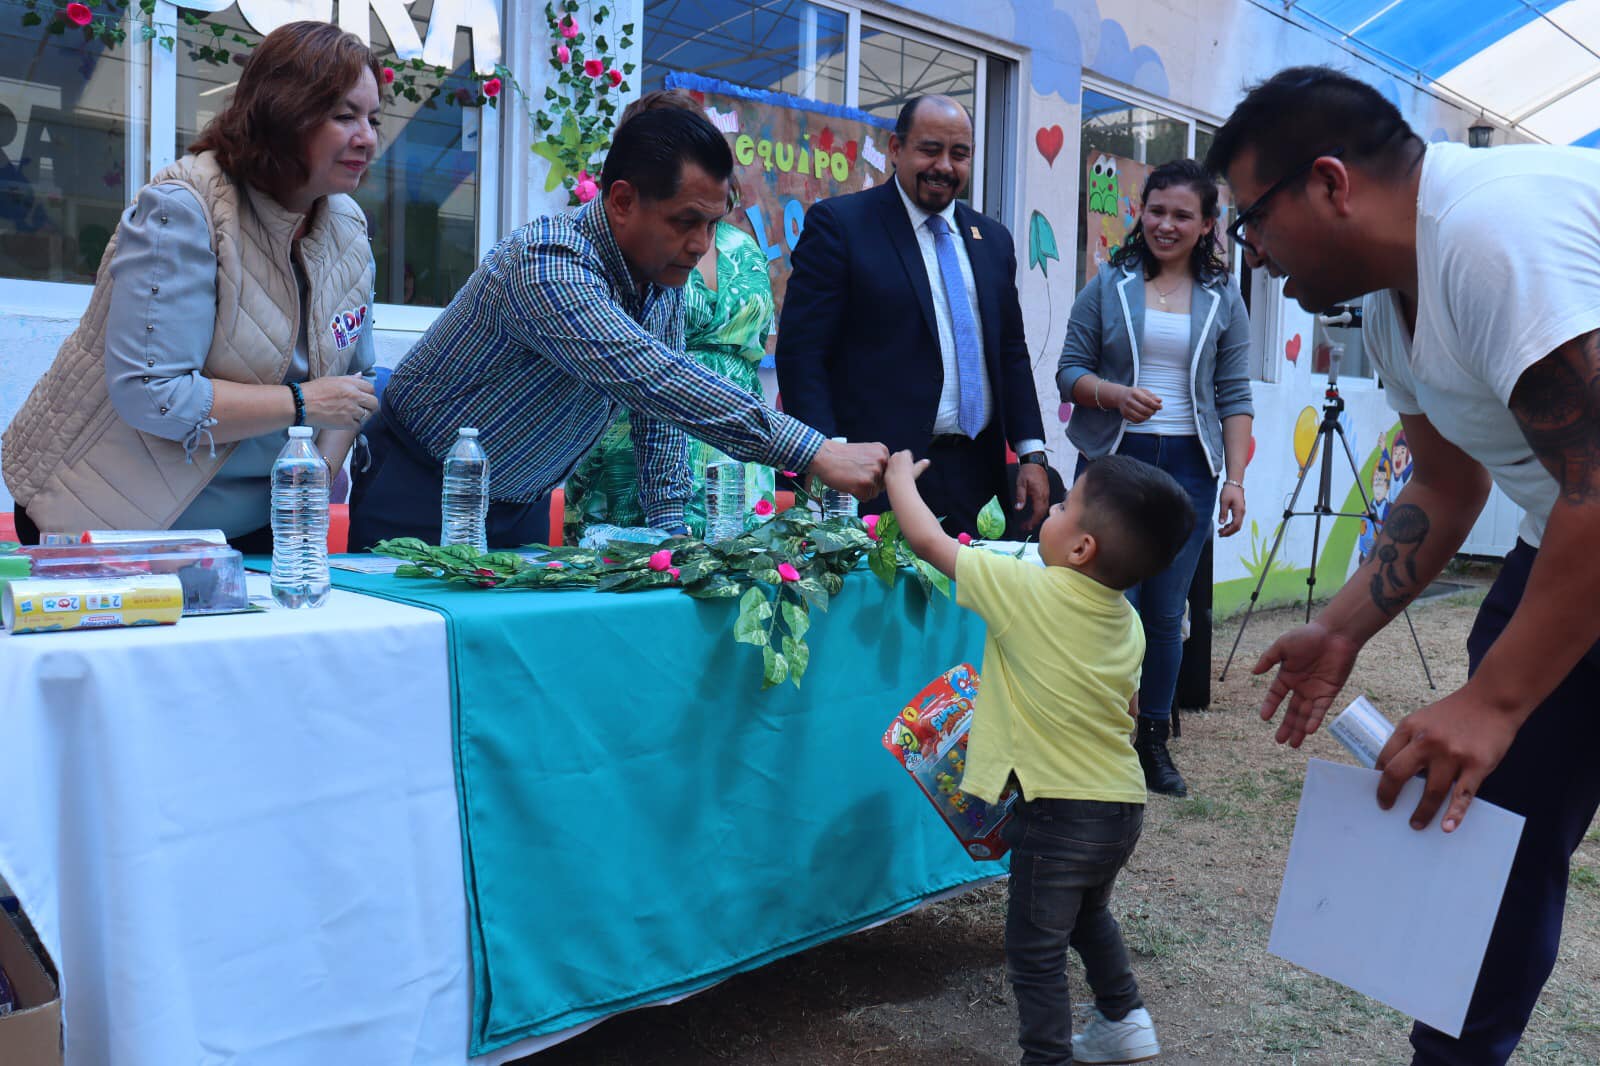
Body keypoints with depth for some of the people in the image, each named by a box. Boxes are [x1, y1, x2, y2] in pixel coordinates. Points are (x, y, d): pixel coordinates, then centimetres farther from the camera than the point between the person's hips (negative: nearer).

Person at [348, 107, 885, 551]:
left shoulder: (664, 270, -6)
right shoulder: (545, 269, -32)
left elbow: (658, 410, 4)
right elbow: (653, 382, -44)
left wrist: (670, 525, -3)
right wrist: (817, 455, -47)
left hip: (522, 507, 7)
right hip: (420, 492, -6)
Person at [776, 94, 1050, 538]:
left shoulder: (993, 239, 15)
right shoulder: (838, 223, -3)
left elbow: (1011, 352, 19)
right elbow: (800, 355, -9)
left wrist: (1031, 454, 9)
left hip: (978, 472, 6)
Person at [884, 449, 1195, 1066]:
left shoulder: (1028, 591, -20)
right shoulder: (1128, 621, 0)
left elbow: (927, 540, -11)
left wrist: (900, 478, 6)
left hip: (1060, 813, -8)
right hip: (1123, 806, 8)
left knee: (1036, 949, 8)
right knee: (1089, 916, 31)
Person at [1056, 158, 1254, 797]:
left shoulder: (1224, 299, 10)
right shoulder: (1109, 285, 7)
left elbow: (1235, 397, 8)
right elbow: (1069, 369, 4)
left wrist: (1235, 478, -1)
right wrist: (1114, 394, -17)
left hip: (1188, 466, 1)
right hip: (1113, 461, -1)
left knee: (1166, 614, 3)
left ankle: (1153, 742, 17)